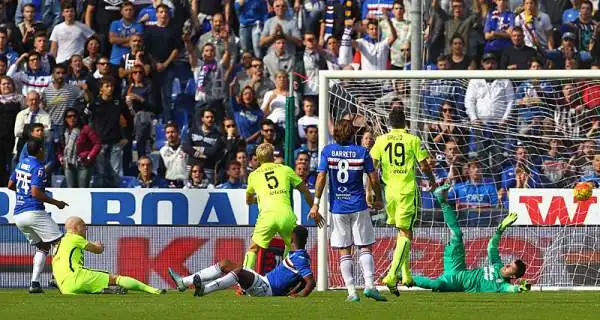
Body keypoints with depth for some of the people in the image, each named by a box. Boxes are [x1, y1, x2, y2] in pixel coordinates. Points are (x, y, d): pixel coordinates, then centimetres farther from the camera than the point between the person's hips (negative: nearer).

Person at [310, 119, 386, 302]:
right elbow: (374, 179, -1)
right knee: (365, 247, 5)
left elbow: (321, 177, -6)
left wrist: (316, 203, -4)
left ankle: (351, 291, -2)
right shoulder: (361, 152, -1)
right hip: (359, 206, -1)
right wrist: (378, 200, 14)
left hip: (337, 207, 1)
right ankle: (369, 285, -11)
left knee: (344, 251, 5)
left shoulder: (328, 151, 0)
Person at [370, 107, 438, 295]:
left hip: (390, 190, 4)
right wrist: (432, 180, 17)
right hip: (408, 190, -4)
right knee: (405, 233, -6)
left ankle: (406, 275, 25)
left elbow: (372, 166, 0)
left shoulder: (381, 140, 4)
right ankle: (391, 276, -22)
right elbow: (424, 166, -3)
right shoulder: (413, 140, -3)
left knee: (401, 231, 20)